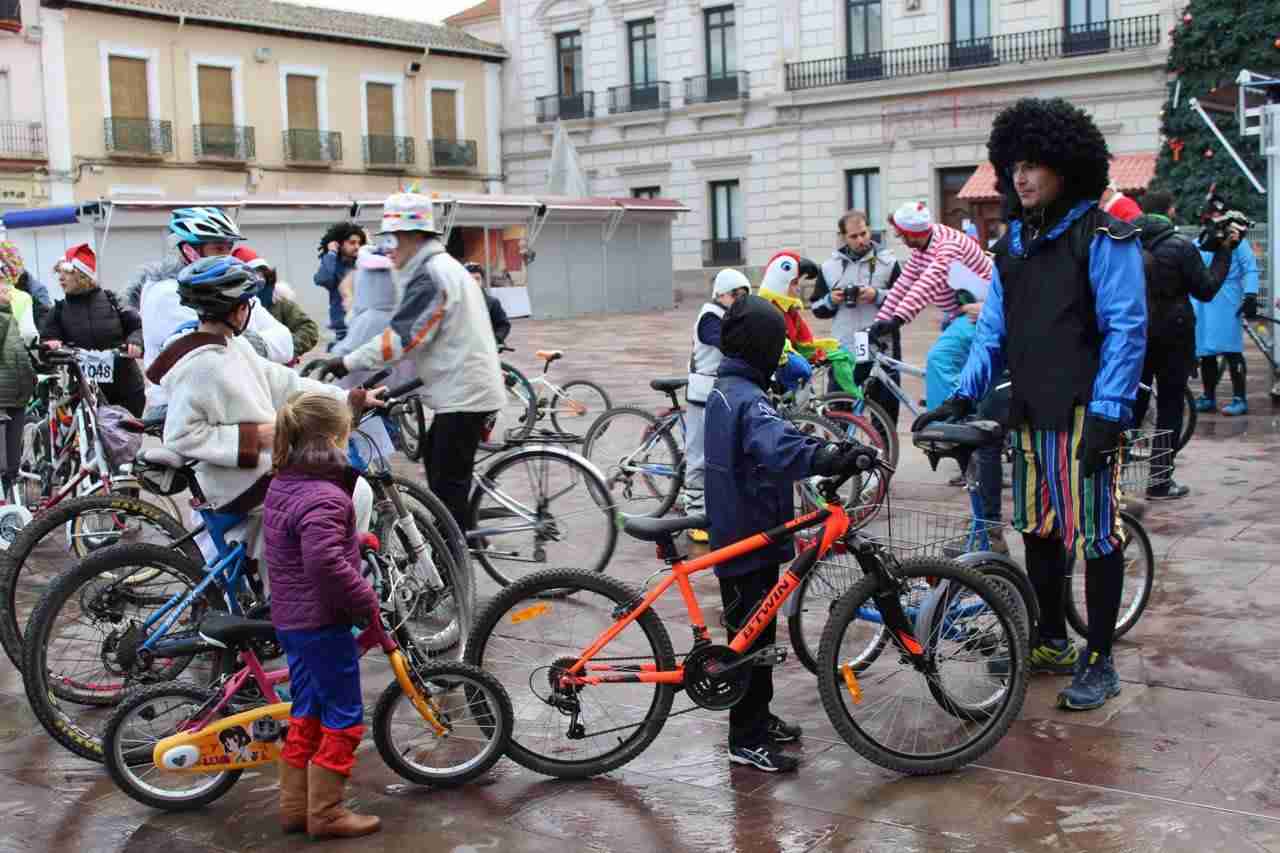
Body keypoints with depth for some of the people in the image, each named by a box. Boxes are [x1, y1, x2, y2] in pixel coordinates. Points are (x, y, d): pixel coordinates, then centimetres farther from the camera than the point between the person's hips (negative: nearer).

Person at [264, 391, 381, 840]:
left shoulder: (282, 486, 8)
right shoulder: (324, 498, -24)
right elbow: (326, 563, -34)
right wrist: (366, 601, -22)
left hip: (291, 618, 10)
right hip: (324, 622, -9)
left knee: (306, 711, 18)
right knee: (344, 718, 3)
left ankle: (295, 806, 26)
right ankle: (326, 813, 10)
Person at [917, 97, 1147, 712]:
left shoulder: (1102, 237, -6)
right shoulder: (1014, 242, 15)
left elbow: (1126, 330, -11)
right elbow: (993, 330, 15)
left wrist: (1107, 413, -18)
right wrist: (962, 398, 4)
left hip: (1083, 412, -7)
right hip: (1029, 412, 7)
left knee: (1095, 534, -1)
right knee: (1037, 531, 14)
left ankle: (1099, 662, 10)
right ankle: (1051, 643, 29)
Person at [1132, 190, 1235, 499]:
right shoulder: (1181, 247, -13)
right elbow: (1206, 289, -7)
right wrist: (1224, 251, -1)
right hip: (1172, 337, -4)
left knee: (1133, 402, 15)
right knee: (1170, 406, 3)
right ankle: (1161, 482, 3)